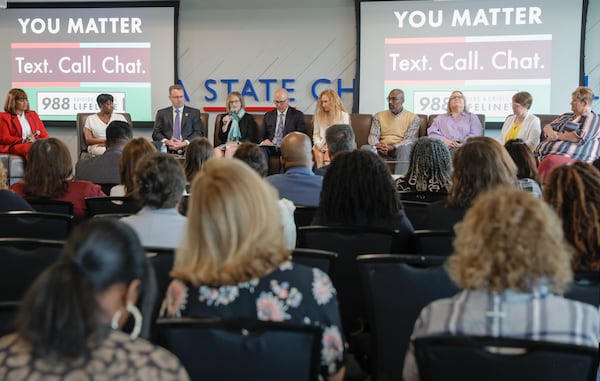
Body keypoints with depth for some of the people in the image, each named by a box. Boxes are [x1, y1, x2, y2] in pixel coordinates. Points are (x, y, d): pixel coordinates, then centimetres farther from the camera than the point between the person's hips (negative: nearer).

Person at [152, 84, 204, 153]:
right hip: (167, 150, 0)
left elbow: (199, 132, 5)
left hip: (187, 148, 0)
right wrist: (166, 142, -12)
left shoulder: (194, 113, 15)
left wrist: (184, 143, -13)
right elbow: (156, 133, 10)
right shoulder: (162, 113, 18)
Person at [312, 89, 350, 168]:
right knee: (319, 154, -31)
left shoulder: (344, 116, 5)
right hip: (321, 146, 2)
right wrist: (319, 145, -8)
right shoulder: (318, 116, 14)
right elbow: (316, 135, 14)